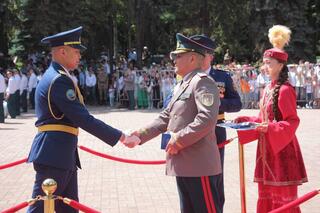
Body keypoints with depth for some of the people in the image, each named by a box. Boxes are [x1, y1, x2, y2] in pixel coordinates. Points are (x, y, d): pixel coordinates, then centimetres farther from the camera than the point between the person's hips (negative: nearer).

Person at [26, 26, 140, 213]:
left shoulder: (55, 76, 16)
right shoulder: (59, 80, -17)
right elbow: (84, 119, -23)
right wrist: (122, 137, -19)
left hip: (63, 156, 10)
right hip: (54, 155, -10)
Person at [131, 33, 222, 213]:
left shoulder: (203, 81, -12)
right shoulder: (184, 85, 19)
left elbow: (207, 119, -24)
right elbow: (166, 117, 20)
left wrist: (179, 139, -19)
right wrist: (141, 135, 10)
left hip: (198, 163, -10)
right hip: (182, 164, 10)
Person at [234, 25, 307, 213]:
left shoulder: (285, 90, -15)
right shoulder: (268, 88, 11)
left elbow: (292, 122, -17)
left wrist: (269, 128, -27)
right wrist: (244, 120, 7)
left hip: (281, 149, -8)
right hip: (267, 149, 9)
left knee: (283, 197, 0)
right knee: (267, 195, 13)